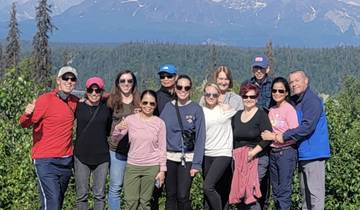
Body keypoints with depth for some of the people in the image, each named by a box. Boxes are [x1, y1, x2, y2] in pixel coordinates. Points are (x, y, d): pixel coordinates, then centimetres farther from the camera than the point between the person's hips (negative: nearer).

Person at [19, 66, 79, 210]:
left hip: (66, 160, 6)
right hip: (46, 161, -6)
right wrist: (28, 114, -34)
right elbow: (24, 124, -12)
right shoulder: (45, 100, -10)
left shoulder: (74, 102, 7)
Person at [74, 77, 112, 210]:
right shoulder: (78, 107, -1)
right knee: (82, 195, 4)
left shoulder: (106, 109, 4)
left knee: (99, 195, 7)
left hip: (101, 157, 1)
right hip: (81, 156, -1)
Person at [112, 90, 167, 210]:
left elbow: (162, 148, 1)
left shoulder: (159, 123, -2)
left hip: (152, 167, -1)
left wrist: (162, 170, -1)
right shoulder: (130, 120, -1)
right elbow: (115, 139, 0)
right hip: (132, 165, 1)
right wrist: (118, 129, -22)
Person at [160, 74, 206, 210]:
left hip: (187, 158, -3)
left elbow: (200, 138, -4)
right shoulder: (168, 107, 6)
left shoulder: (196, 109, -2)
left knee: (183, 196, -9)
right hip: (169, 157, 3)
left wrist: (197, 163, -10)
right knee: (170, 195, 7)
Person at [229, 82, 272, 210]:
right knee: (238, 193, 3)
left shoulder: (261, 114, -4)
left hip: (257, 159, -6)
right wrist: (233, 153, 6)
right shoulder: (237, 115, 14)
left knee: (251, 193, -14)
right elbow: (232, 138, 20)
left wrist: (253, 152, -17)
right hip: (239, 160, 6)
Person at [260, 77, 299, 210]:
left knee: (284, 192, -6)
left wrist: (273, 137, -14)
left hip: (286, 152, -7)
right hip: (273, 153, 7)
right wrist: (266, 136, 3)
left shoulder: (289, 109, -9)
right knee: (275, 192, 12)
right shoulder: (271, 110, 10)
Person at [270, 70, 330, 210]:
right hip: (302, 153, 9)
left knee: (315, 191, -7)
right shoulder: (294, 101, 15)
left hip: (313, 153, -9)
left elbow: (307, 126, -22)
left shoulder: (312, 100, -13)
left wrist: (285, 136, -16)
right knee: (304, 191, 14)